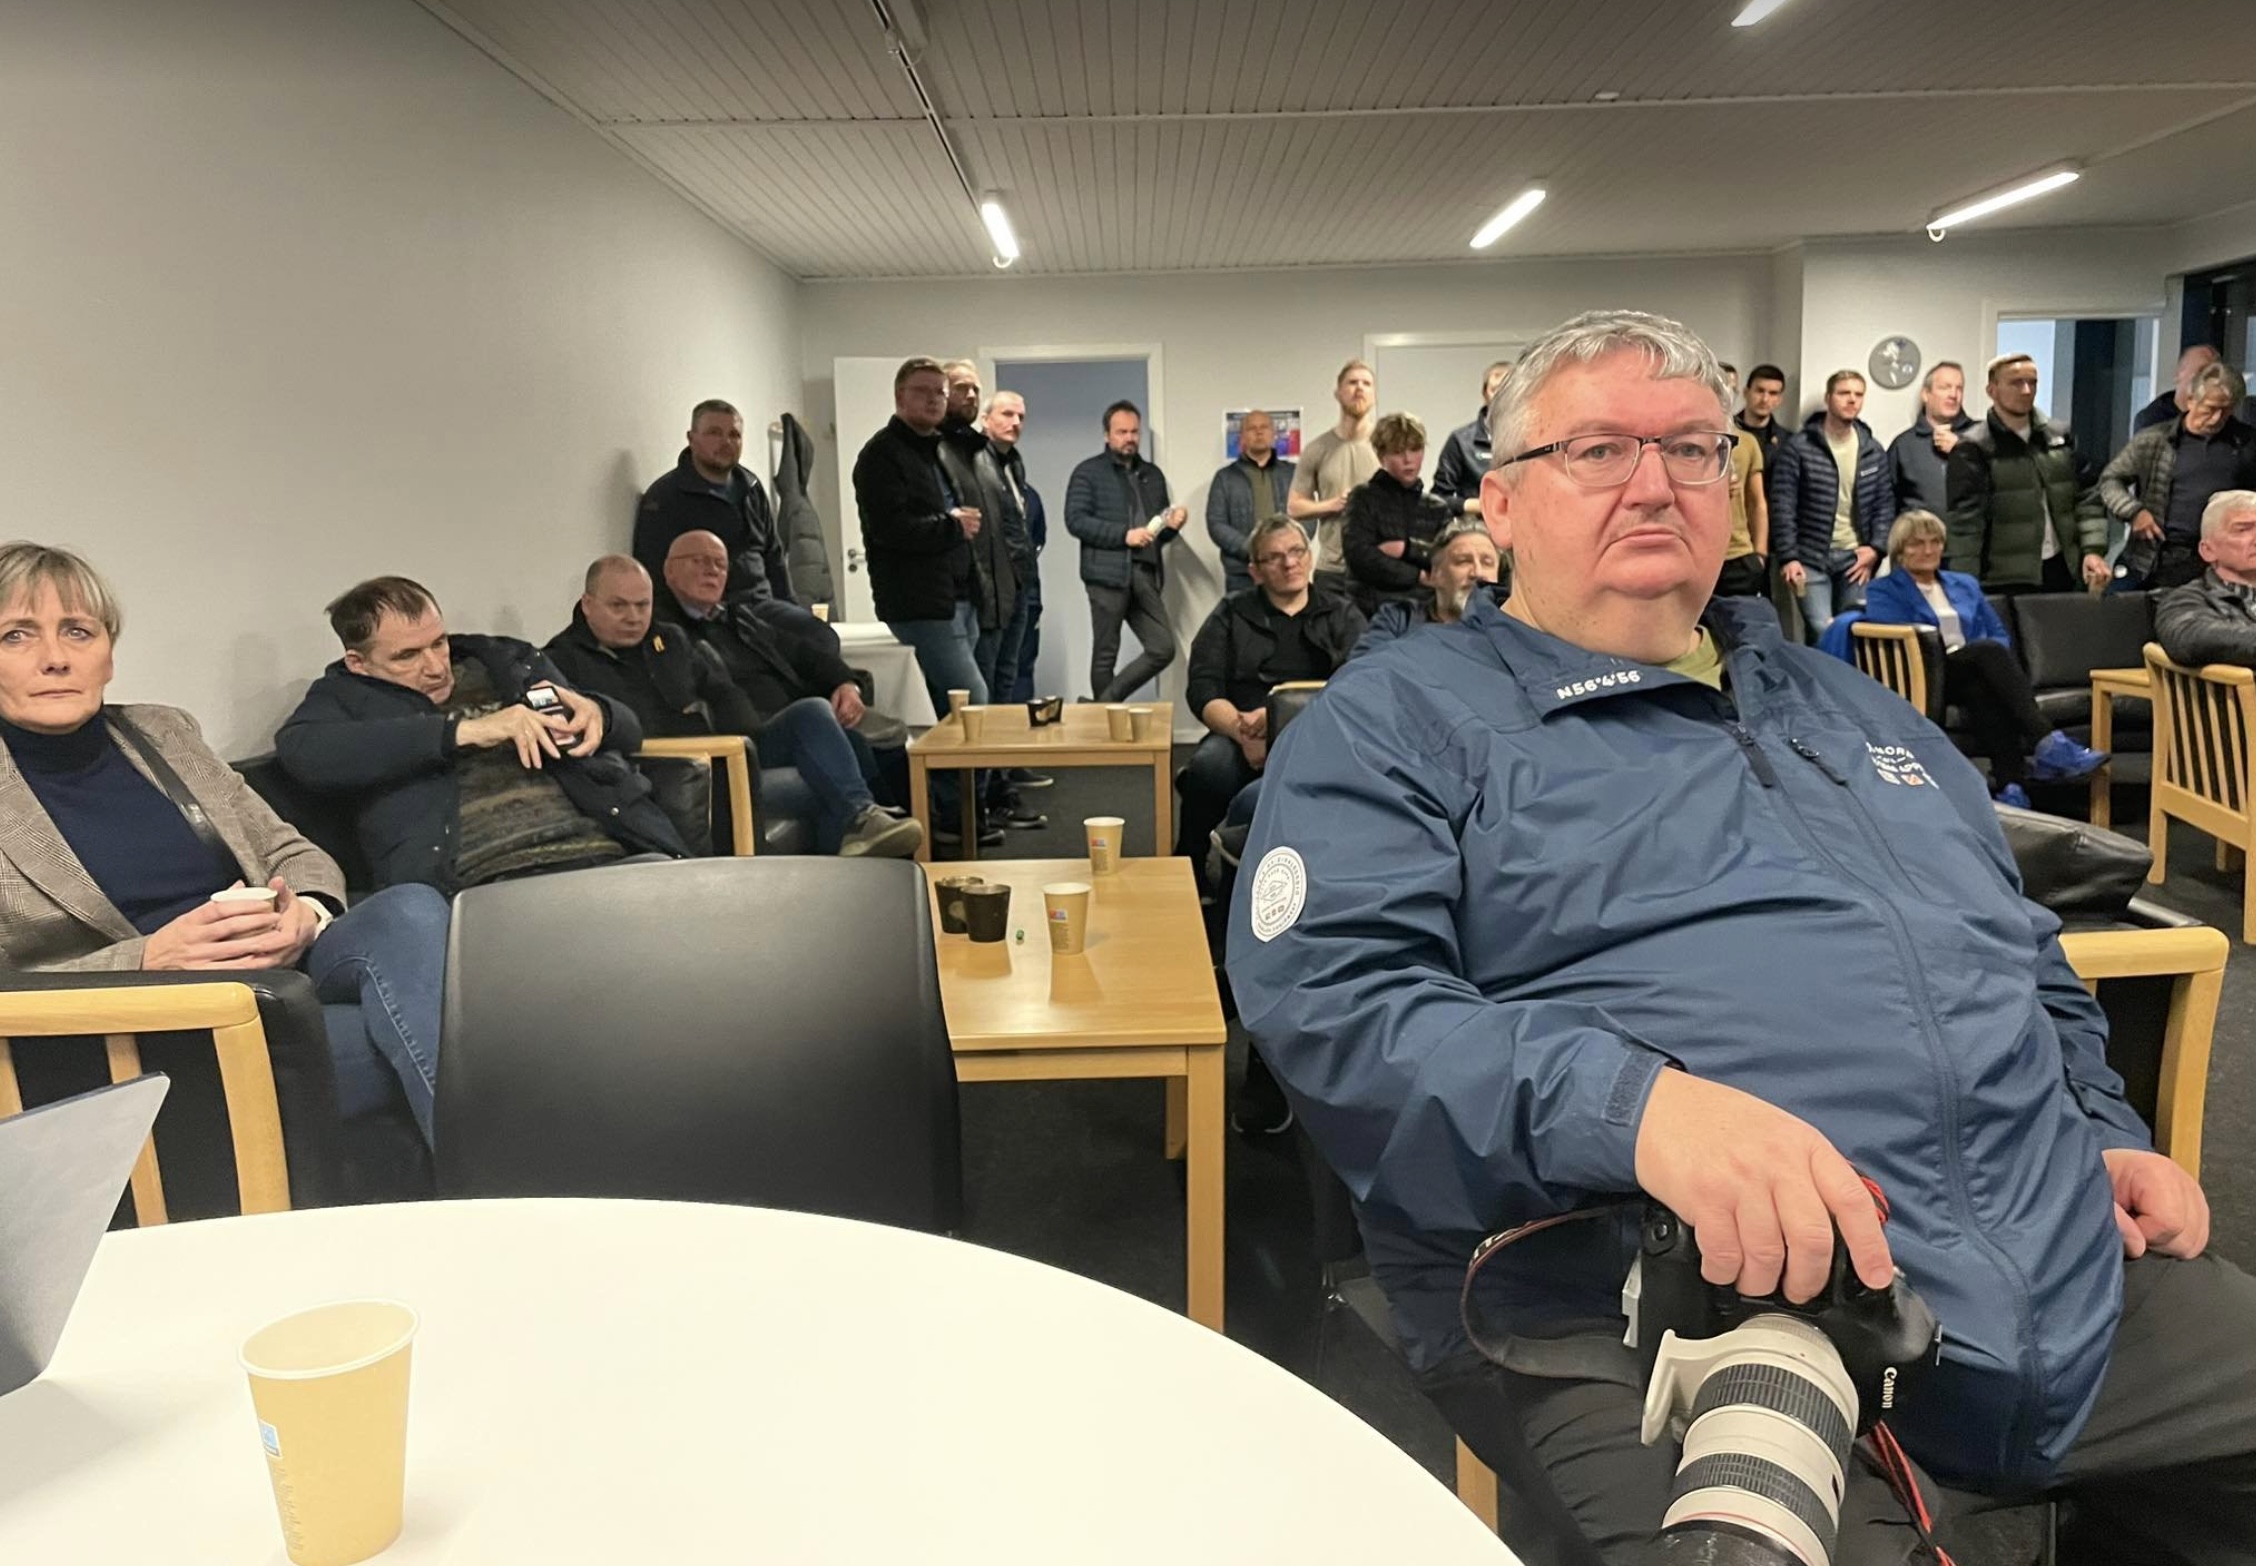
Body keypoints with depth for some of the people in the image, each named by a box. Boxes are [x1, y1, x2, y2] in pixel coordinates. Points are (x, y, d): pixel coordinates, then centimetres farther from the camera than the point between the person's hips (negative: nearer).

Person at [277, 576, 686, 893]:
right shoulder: (344, 695, 18)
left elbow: (629, 730, 29)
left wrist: (597, 713, 2)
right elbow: (300, 751, -6)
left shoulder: (510, 660, 26)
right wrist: (464, 730, -9)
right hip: (486, 885, -2)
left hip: (609, 852, 3)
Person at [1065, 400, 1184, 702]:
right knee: (1105, 654, 0)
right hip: (1108, 574, -5)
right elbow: (1075, 520, -9)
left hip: (1147, 574, 5)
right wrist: (1124, 535, -15)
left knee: (1163, 649, -1)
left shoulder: (1152, 474, 21)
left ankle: (1104, 706, 9)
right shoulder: (1088, 472, 4)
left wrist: (1173, 524, 1)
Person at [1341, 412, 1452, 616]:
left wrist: (1407, 550, -10)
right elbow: (1360, 557, -9)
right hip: (1372, 609, -3)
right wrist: (1419, 576, -5)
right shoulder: (1364, 497, 4)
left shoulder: (1437, 509, 14)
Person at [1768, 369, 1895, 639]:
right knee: (1822, 632, -12)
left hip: (1856, 558, 4)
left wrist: (1876, 547, -2)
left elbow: (1885, 503, 12)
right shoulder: (1797, 446, -4)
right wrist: (1788, 557, -12)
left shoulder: (1874, 452, 9)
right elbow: (1782, 505, -7)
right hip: (1811, 558, -4)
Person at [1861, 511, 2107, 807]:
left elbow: (2000, 634, 22)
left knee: (1984, 687, -36)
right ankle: (2047, 743, -45)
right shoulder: (1883, 592, 10)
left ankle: (2006, 782, -47)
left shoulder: (1965, 585, 28)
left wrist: (1994, 661, -4)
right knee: (1988, 650, -34)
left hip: (1975, 677, 4)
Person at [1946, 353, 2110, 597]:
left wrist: (2093, 550, -2)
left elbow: (2088, 496, 12)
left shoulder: (2060, 437, 11)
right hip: (2004, 581, -5)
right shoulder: (1973, 449, -7)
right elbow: (1964, 521, -13)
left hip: (2060, 571, 5)